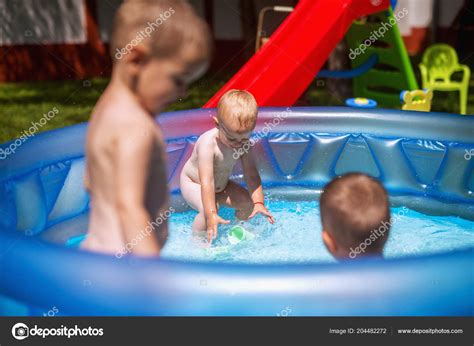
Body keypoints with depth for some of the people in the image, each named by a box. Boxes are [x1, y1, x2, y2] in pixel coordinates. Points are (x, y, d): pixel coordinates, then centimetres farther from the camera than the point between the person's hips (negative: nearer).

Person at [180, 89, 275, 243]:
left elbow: (251, 174, -16)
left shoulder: (244, 144, -20)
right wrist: (211, 214, -47)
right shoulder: (208, 144, -39)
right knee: (208, 209, -31)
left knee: (248, 202, -4)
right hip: (193, 183, -6)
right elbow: (207, 182, -42)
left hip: (221, 185, 6)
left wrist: (259, 203, -24)